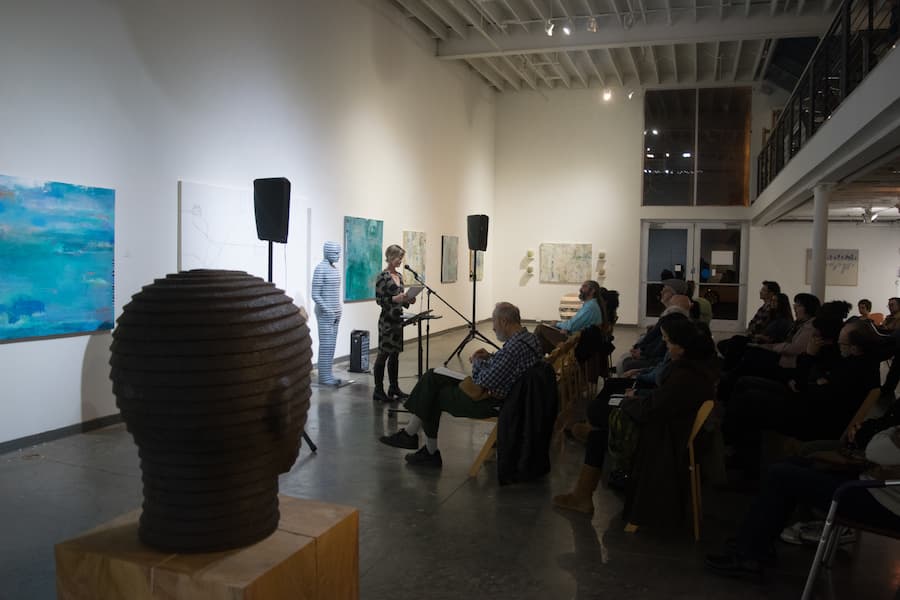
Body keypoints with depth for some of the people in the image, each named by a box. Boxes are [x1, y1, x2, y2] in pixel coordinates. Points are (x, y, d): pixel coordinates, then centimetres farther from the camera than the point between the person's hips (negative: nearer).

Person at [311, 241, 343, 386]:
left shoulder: (335, 268, 11)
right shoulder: (320, 269, -13)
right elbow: (315, 295, -15)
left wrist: (338, 311, 13)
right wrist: (328, 311, -16)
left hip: (335, 313, 8)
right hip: (325, 313, -8)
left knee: (331, 344, 10)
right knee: (326, 344, -3)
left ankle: (328, 374, 18)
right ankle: (324, 377, 5)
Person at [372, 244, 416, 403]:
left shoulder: (399, 275, 12)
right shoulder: (382, 276, -12)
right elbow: (379, 300, -14)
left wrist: (408, 301, 1)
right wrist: (394, 298, -26)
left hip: (398, 319, 8)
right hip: (387, 320, -8)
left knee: (395, 354, 12)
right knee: (383, 354, -2)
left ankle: (394, 388, 21)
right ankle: (378, 391, 5)